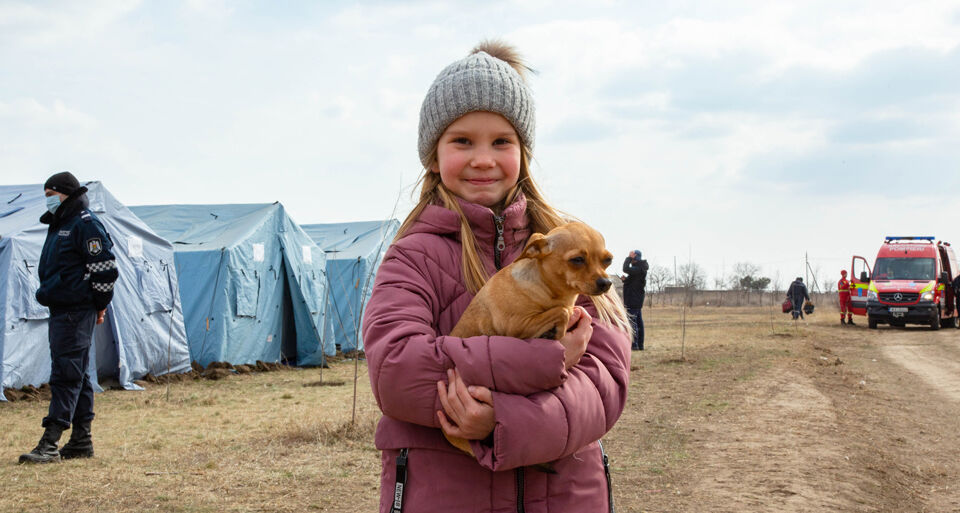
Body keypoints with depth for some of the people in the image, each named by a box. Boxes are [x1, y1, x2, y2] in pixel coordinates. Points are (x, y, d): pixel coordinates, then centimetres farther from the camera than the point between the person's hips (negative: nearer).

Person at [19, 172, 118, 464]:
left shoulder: (85, 224, -10)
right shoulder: (58, 226, 19)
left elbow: (104, 269, -15)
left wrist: (99, 305, -6)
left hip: (76, 313, -10)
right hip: (60, 310, 10)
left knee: (65, 374, -11)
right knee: (76, 376, 11)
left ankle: (49, 444, -13)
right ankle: (81, 441, 17)